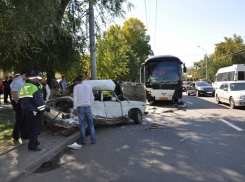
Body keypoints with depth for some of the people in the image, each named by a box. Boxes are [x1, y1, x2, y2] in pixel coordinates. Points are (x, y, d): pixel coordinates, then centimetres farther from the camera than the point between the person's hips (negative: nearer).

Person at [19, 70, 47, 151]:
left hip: (26, 110, 9)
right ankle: (32, 145, -3)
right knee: (36, 127, -2)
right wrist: (43, 110, -15)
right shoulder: (33, 87, -19)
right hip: (34, 111, -9)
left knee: (31, 127, 19)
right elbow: (39, 100, -21)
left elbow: (22, 99, 18)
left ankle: (34, 141, 31)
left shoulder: (23, 87, 11)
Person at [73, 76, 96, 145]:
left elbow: (75, 99, -5)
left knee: (82, 124, 6)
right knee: (91, 123, 10)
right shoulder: (88, 86, 6)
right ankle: (93, 140, 9)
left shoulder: (76, 87, -2)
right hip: (87, 106, 2)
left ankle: (84, 140, 9)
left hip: (80, 107, -2)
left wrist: (75, 109, 0)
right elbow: (92, 97, 6)